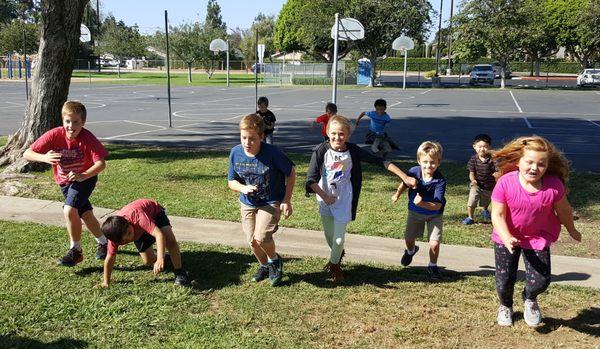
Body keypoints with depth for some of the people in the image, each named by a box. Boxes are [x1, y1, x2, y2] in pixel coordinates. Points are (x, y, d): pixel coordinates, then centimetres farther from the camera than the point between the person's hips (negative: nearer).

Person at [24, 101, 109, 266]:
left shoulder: (88, 138, -27)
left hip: (85, 178, -4)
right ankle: (102, 242, 37)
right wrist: (44, 157, -42)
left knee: (69, 210, -22)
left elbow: (101, 163, -34)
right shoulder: (55, 135, -21)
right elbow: (27, 154, -21)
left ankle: (76, 250, -4)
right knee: (86, 214, 12)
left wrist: (82, 176, -48)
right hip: (64, 181, 4)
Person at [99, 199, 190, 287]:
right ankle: (165, 257, 29)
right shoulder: (115, 235, -31)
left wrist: (160, 259, -66)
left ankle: (179, 272, -13)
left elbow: (159, 235, -55)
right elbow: (110, 258, -17)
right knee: (149, 261, -4)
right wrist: (106, 282, -13)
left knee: (170, 241, -30)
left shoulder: (137, 216, -46)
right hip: (139, 231, 4)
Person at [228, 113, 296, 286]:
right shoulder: (235, 153, -12)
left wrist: (287, 200, -11)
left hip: (271, 202, -4)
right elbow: (231, 181, -2)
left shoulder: (272, 153, -24)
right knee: (252, 241, 12)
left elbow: (291, 173, -9)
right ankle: (264, 266, 42)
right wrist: (243, 188, -24)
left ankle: (274, 260, 14)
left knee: (261, 237, -19)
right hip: (247, 203, 5)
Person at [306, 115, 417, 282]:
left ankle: (334, 264, 28)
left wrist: (405, 177, -18)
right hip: (324, 196, 1)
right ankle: (337, 254, 50)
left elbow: (380, 162, -15)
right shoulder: (321, 150, -17)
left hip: (343, 197, -1)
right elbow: (311, 179, -16)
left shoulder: (353, 151, -15)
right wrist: (324, 197, -18)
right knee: (328, 234, 16)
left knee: (339, 237, -3)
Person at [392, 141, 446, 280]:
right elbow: (405, 183, 5)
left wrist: (422, 203, -45)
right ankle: (411, 251, 54)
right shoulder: (414, 172, -20)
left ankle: (432, 266, 19)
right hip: (415, 212, 3)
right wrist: (398, 193, -4)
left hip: (434, 215, -3)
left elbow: (437, 206, -33)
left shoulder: (440, 180, -30)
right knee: (408, 239, 17)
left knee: (434, 244, -12)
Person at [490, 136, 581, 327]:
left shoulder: (554, 186, -20)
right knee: (504, 281, 4)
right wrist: (507, 238, -36)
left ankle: (529, 299, 34)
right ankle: (505, 306, 41)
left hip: (538, 237, 1)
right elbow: (497, 215, -22)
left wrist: (572, 230, 16)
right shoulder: (505, 183, -25)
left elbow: (563, 210, -1)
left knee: (540, 282, -5)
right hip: (507, 237, -1)